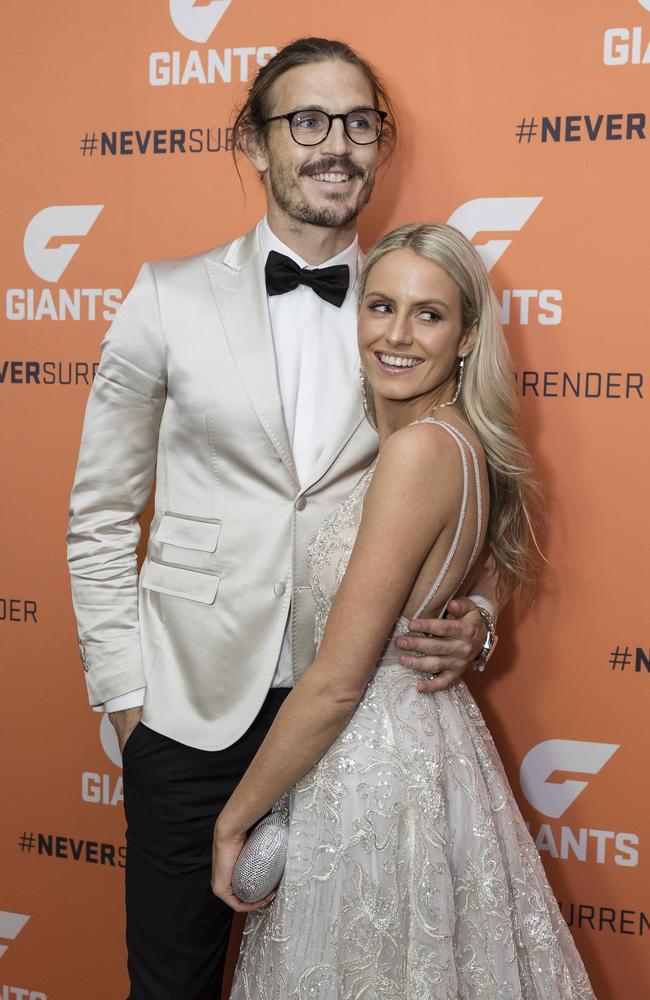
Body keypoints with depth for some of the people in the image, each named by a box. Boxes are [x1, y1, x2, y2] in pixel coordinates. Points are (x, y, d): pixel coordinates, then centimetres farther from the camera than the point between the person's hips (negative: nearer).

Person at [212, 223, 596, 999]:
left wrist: (234, 818, -13)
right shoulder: (456, 441, 4)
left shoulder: (422, 447, -24)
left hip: (376, 763, -9)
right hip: (420, 738, 9)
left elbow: (337, 681, -22)